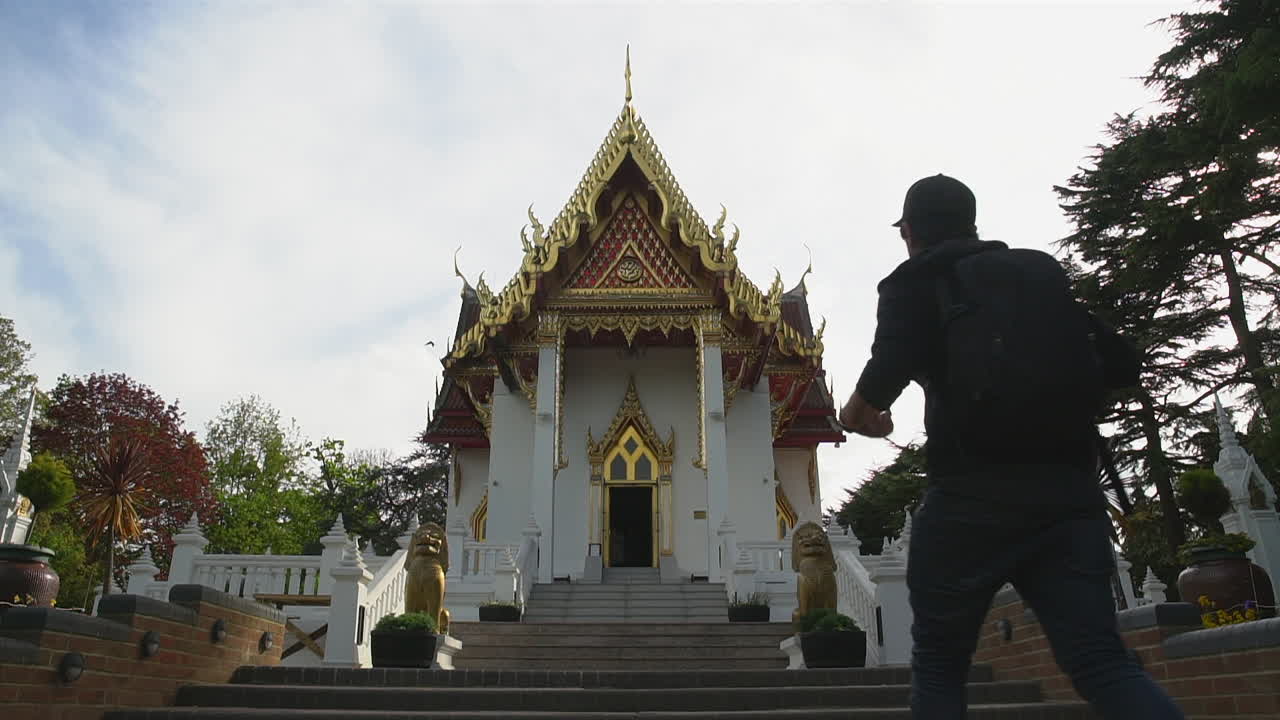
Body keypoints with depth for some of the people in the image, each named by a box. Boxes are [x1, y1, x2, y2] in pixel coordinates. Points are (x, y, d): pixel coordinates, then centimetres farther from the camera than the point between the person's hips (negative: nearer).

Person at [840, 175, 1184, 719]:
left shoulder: (915, 282, 5)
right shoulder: (1044, 272, 20)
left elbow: (892, 364, -13)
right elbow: (1121, 366, 19)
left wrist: (859, 411, 7)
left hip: (975, 492, -4)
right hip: (1070, 487, 4)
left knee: (938, 662, 9)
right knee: (1102, 663, 0)